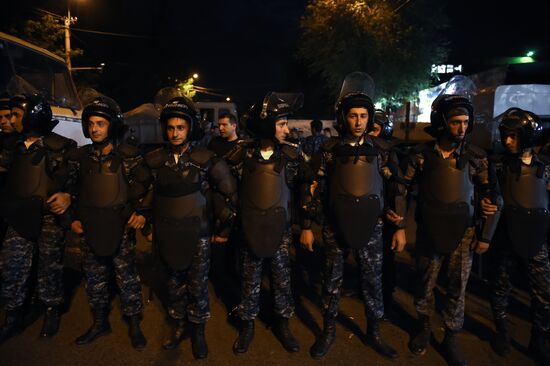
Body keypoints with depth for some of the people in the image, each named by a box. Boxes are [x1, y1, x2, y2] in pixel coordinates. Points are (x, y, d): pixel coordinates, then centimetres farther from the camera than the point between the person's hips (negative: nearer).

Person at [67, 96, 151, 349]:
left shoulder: (129, 155, -5)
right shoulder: (79, 156, 5)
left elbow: (145, 185, -2)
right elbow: (72, 190, 14)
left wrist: (141, 212, -12)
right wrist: (74, 218, 8)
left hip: (121, 226, -4)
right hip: (90, 227, 4)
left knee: (127, 276, 4)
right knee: (94, 277, 14)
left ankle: (133, 324, 20)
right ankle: (100, 322, 32)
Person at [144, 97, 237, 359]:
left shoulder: (206, 159, -10)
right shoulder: (155, 160, -1)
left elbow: (230, 192, -2)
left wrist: (225, 227, 2)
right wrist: (149, 227, 14)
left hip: (198, 233, -3)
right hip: (167, 235, 3)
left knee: (198, 286, 7)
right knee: (175, 283, 17)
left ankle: (198, 331, 29)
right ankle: (179, 326, 38)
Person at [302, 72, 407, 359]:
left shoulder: (379, 151, 1)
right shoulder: (329, 150, -3)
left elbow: (396, 189, 6)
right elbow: (314, 189, -1)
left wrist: (400, 226, 3)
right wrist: (307, 226, -2)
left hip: (370, 228, 1)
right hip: (335, 227, -1)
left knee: (373, 282, 11)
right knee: (332, 281, 11)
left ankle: (374, 333, 31)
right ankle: (328, 331, 30)